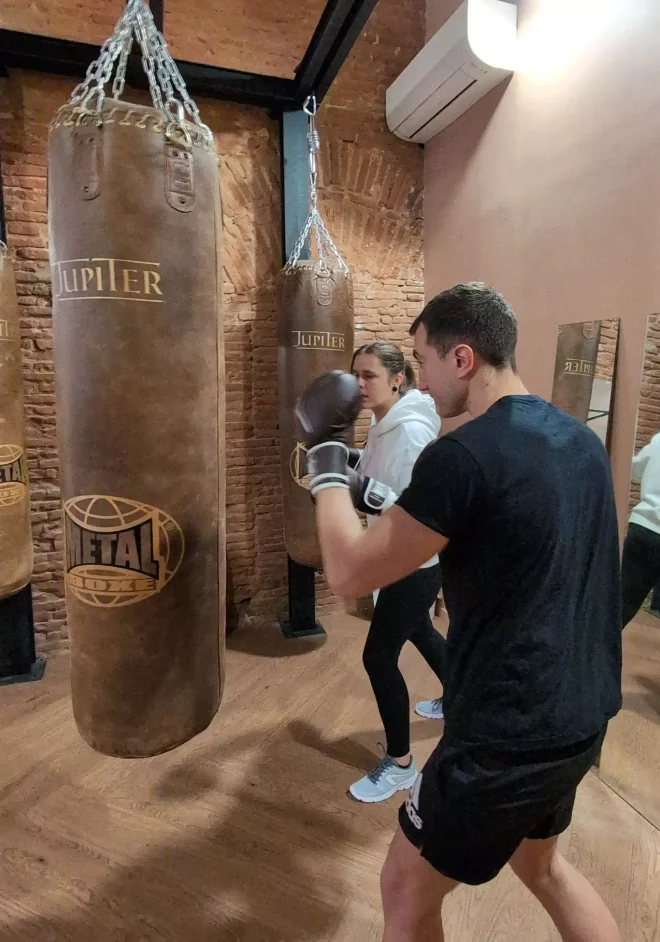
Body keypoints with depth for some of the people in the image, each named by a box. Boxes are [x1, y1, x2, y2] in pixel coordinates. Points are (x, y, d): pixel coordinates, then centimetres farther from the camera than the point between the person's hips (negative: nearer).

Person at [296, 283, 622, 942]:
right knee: (539, 863, 33)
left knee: (407, 889, 17)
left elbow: (350, 573, -19)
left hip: (509, 737, -8)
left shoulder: (464, 455, -24)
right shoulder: (581, 441, 3)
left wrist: (326, 455, -7)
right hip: (578, 716, 8)